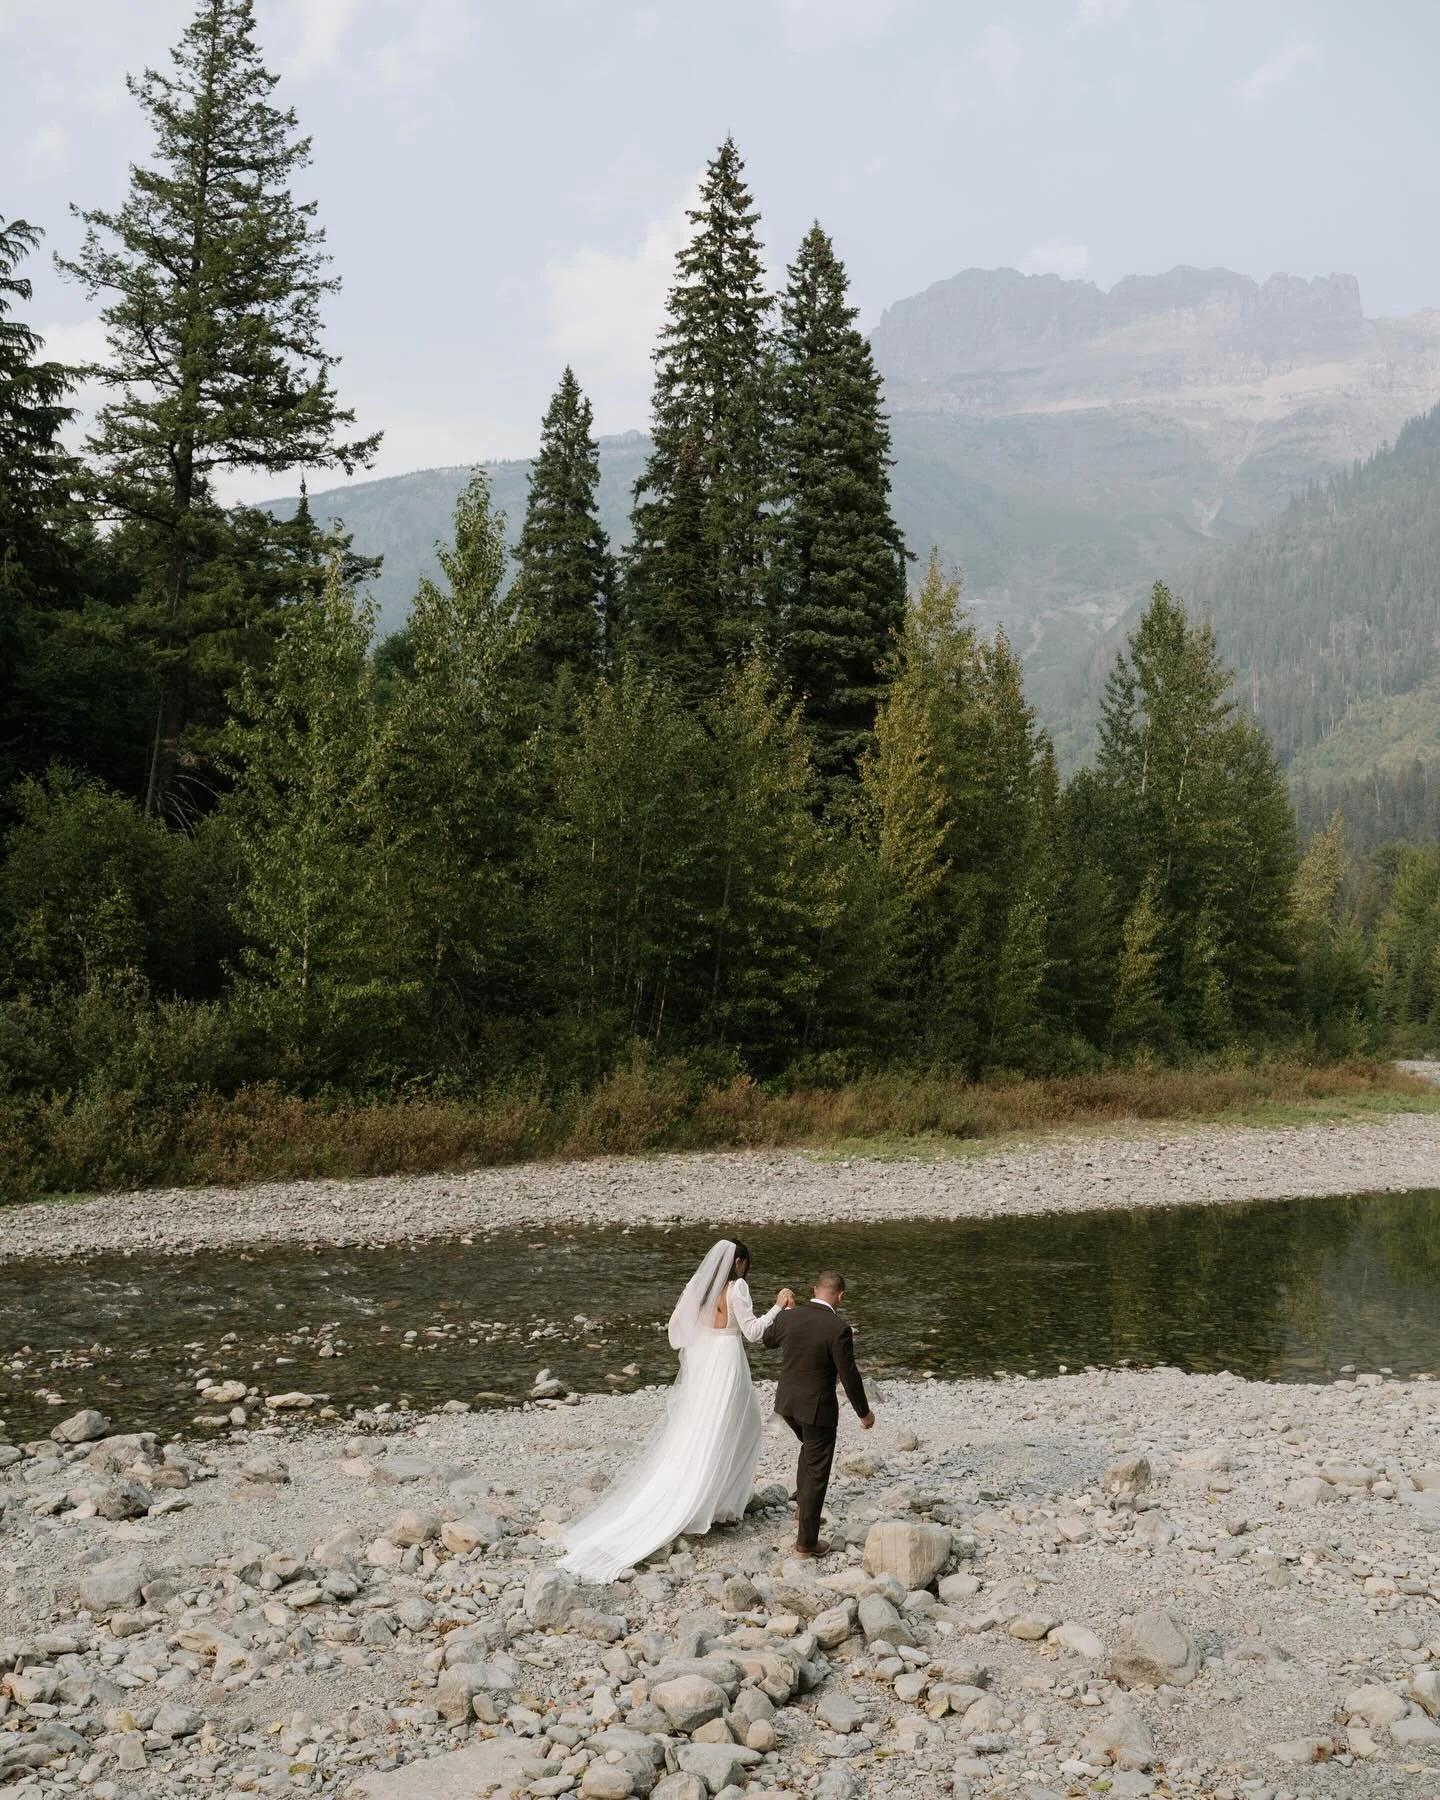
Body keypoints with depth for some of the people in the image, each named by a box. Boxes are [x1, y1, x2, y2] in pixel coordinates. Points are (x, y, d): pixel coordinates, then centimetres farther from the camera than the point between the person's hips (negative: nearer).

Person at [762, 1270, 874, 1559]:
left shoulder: (787, 1317, -6)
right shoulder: (838, 1329, -22)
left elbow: (767, 1340, 16)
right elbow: (849, 1376, -17)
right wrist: (864, 1412, -2)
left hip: (787, 1403, 6)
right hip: (817, 1408, -6)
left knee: (810, 1447, 34)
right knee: (816, 1473, 9)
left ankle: (803, 1507, 34)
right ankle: (806, 1542, 17)